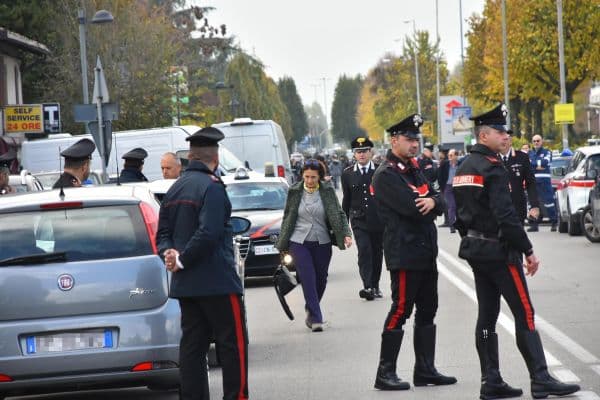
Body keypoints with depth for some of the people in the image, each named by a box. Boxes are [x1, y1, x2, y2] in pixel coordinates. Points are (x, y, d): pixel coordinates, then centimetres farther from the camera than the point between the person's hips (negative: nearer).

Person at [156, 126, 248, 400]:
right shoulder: (212, 187, -13)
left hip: (185, 283, 8)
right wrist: (182, 260, -15)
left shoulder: (175, 189, 13)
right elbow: (209, 232, -23)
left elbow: (163, 232, 12)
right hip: (217, 281, -8)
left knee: (192, 344, 8)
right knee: (233, 343, -1)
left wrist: (170, 252, -6)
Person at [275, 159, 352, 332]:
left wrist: (346, 234, -16)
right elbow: (287, 218, 8)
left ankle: (311, 311, 33)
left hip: (322, 243, 1)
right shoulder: (295, 192, 0)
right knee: (308, 280, -11)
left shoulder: (327, 191, -1)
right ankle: (316, 319, -11)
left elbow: (339, 214, -1)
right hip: (299, 242, -1)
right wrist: (283, 244, 10)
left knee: (321, 280, 10)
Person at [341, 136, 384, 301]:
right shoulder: (348, 174, 5)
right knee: (364, 251, -15)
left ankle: (375, 286, 21)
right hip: (359, 220, -1)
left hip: (378, 219, 1)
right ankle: (367, 287, -23)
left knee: (377, 253, 8)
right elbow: (346, 200, 11)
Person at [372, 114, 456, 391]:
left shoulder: (414, 169, 17)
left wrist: (432, 202, -14)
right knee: (401, 309, -8)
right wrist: (430, 204, -2)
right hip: (404, 252, -9)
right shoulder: (386, 175, -12)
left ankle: (425, 370, 19)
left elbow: (439, 204, 9)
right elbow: (411, 207, -22)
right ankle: (385, 374, -2)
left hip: (426, 252, 9)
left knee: (427, 310, 12)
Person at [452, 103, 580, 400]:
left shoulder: (463, 169, 13)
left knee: (487, 315, 9)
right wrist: (528, 250, -16)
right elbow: (506, 215, -22)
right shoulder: (492, 168, -17)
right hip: (499, 250, -9)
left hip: (475, 250, 9)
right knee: (524, 313, -6)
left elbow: (460, 215, 17)